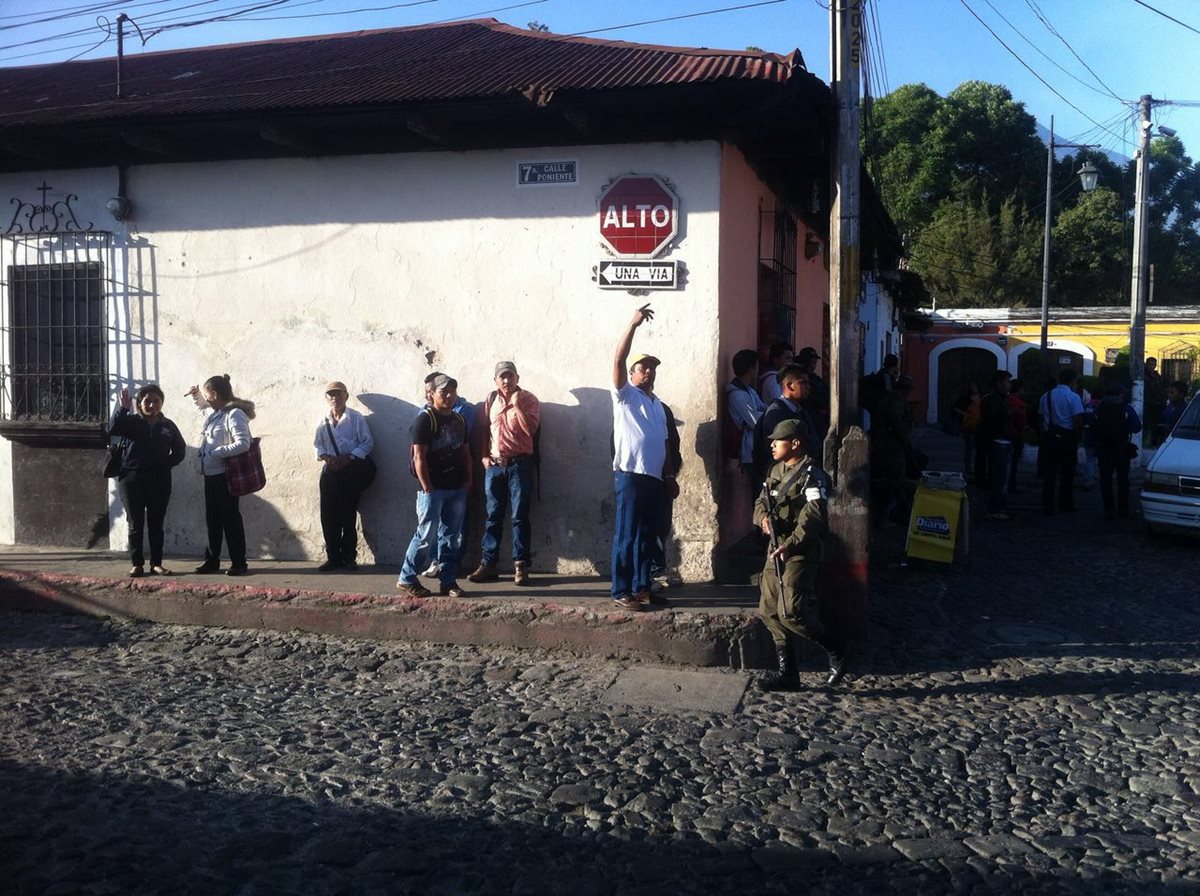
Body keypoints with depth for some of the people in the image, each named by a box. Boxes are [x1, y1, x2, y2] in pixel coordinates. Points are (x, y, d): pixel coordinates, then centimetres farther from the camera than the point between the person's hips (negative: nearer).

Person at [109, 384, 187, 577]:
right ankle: (137, 564, 6)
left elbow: (180, 449, 13)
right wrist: (122, 408, -23)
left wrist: (167, 465, -1)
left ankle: (156, 564, 9)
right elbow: (112, 429, -14)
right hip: (132, 479, -2)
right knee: (136, 524, 2)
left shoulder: (168, 426, 10)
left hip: (159, 481, 2)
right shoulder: (132, 422, 3)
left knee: (156, 524, 5)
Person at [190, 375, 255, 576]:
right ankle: (212, 560, 22)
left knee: (230, 518, -3)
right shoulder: (215, 414, 11)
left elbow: (243, 444, -25)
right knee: (212, 519, 13)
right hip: (211, 474, 9)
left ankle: (239, 563, 5)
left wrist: (216, 453, -21)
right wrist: (197, 395, 21)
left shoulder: (235, 414, -16)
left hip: (225, 475, -9)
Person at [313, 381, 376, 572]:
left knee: (348, 514, -1)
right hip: (330, 469, 4)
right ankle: (333, 557, 11)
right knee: (328, 515, 1)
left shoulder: (356, 418, -2)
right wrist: (326, 457, -8)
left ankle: (349, 557, 10)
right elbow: (318, 444, 12)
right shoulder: (323, 422, 10)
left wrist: (349, 458, -14)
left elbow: (367, 442, -5)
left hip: (352, 468, -4)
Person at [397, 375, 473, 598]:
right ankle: (406, 579, 8)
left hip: (457, 488, 7)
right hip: (433, 489, -7)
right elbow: (419, 457, -12)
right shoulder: (425, 419, -8)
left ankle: (448, 582, 15)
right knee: (426, 536, -5)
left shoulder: (459, 420, 14)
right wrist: (427, 488, -15)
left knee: (451, 537, 9)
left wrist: (468, 479, 9)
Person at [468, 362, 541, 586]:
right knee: (493, 516, 6)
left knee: (520, 516, -2)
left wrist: (517, 405, -17)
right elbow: (485, 429, 14)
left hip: (519, 464, -4)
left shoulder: (528, 399, -2)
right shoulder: (491, 400, 11)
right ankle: (488, 564, 11)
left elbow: (530, 429, -14)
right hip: (494, 465, 4)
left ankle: (521, 565, 2)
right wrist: (484, 456, 5)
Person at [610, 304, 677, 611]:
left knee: (647, 535, 11)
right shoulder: (625, 395, 1)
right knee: (626, 535, -6)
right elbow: (618, 359, -14)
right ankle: (621, 592, -2)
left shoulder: (658, 405, 22)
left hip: (654, 477, 7)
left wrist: (670, 476, 17)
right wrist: (633, 324, -20)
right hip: (630, 475, -7)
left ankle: (641, 587, 19)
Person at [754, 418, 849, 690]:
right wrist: (763, 517, -6)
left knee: (791, 613, -14)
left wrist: (791, 545, -31)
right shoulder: (776, 470, 13)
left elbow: (813, 516, -22)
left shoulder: (811, 475, -13)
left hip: (801, 552, -9)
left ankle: (836, 649, 10)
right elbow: (761, 501, 18)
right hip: (776, 549, 9)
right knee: (769, 611, 7)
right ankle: (787, 673, 16)